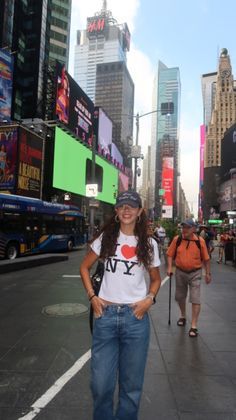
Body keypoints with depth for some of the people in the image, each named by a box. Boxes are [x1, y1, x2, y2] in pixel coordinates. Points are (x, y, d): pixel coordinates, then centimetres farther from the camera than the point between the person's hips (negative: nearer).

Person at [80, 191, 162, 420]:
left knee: (131, 382, 15)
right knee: (101, 382, 9)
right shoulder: (106, 237, 1)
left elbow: (156, 278, 13)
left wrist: (149, 299, -5)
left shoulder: (148, 243, 2)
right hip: (105, 314, 0)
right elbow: (84, 267, 9)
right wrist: (92, 296, -1)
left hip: (135, 316, 0)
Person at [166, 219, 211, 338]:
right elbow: (170, 254, 1)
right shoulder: (177, 239, -8)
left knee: (195, 299, -4)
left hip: (195, 273, -2)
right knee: (180, 297, 17)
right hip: (180, 272, 3)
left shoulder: (200, 241, -11)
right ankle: (183, 316, 43)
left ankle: (194, 326, 6)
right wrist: (169, 267, -10)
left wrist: (208, 273, 1)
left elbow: (206, 258, -1)